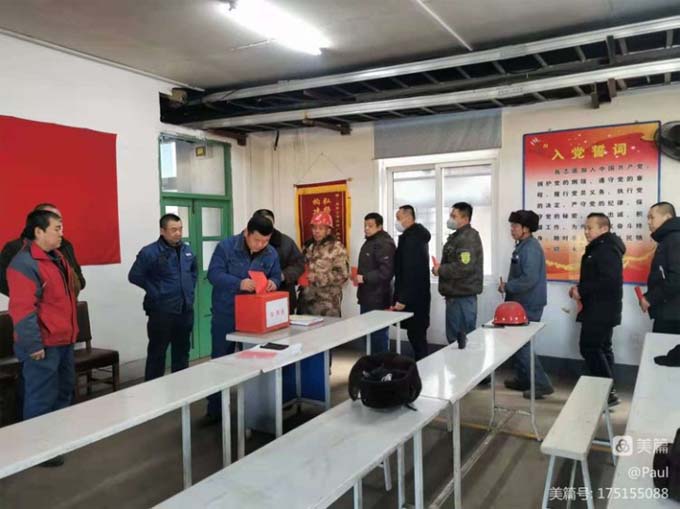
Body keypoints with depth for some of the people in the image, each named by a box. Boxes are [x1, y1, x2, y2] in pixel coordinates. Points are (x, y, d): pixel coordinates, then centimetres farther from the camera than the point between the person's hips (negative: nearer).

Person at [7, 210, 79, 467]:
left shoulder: (57, 257, 12)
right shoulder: (25, 264, -18)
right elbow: (22, 310, -22)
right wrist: (34, 345, -21)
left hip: (63, 340, 10)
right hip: (43, 345, -10)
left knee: (64, 391, 20)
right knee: (41, 398, 1)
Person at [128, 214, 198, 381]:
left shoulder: (187, 250, 7)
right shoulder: (149, 252, -12)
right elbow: (134, 276, -9)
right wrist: (155, 292, -8)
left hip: (186, 309, 6)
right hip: (161, 311, -6)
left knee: (182, 351, 15)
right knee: (157, 353, 2)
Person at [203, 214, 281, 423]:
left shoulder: (271, 253, -1)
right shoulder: (226, 247, -12)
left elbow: (276, 277, 6)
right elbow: (214, 274, -18)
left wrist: (273, 283, -19)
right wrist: (239, 283, -32)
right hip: (225, 315, -3)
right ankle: (215, 409, 20)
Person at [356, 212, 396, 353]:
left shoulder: (384, 244, -15)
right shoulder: (369, 242, 18)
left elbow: (386, 272, -24)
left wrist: (364, 278, -22)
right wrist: (358, 276, 14)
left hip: (378, 299, -10)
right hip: (367, 297, 10)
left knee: (378, 333, -4)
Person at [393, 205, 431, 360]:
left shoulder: (411, 237, -16)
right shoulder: (417, 235, 15)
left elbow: (410, 271, -22)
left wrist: (403, 298, -20)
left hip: (412, 298, -10)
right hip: (417, 296, 10)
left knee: (416, 335, -3)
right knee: (418, 335, 14)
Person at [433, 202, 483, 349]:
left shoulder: (467, 238, -16)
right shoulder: (457, 236, 16)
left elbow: (464, 267, -28)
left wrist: (440, 270, -16)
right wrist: (441, 268, 7)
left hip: (463, 295, -10)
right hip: (457, 294, 10)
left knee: (461, 339, -4)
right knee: (454, 336, 16)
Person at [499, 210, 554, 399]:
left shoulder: (531, 248, -19)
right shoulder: (523, 246, 12)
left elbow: (529, 279, -27)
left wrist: (506, 286, -16)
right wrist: (508, 286, 5)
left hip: (528, 305, -10)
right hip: (522, 303, 10)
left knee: (522, 345, -5)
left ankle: (542, 384, 3)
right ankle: (523, 380, 28)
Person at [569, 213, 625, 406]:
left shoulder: (606, 250, -18)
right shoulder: (599, 248, 16)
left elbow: (609, 280, -28)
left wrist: (582, 290, -21)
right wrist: (580, 289, 5)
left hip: (601, 311, -11)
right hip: (600, 310, 11)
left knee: (590, 348, -9)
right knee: (602, 349, 14)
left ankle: (607, 392, -3)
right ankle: (608, 391, 21)